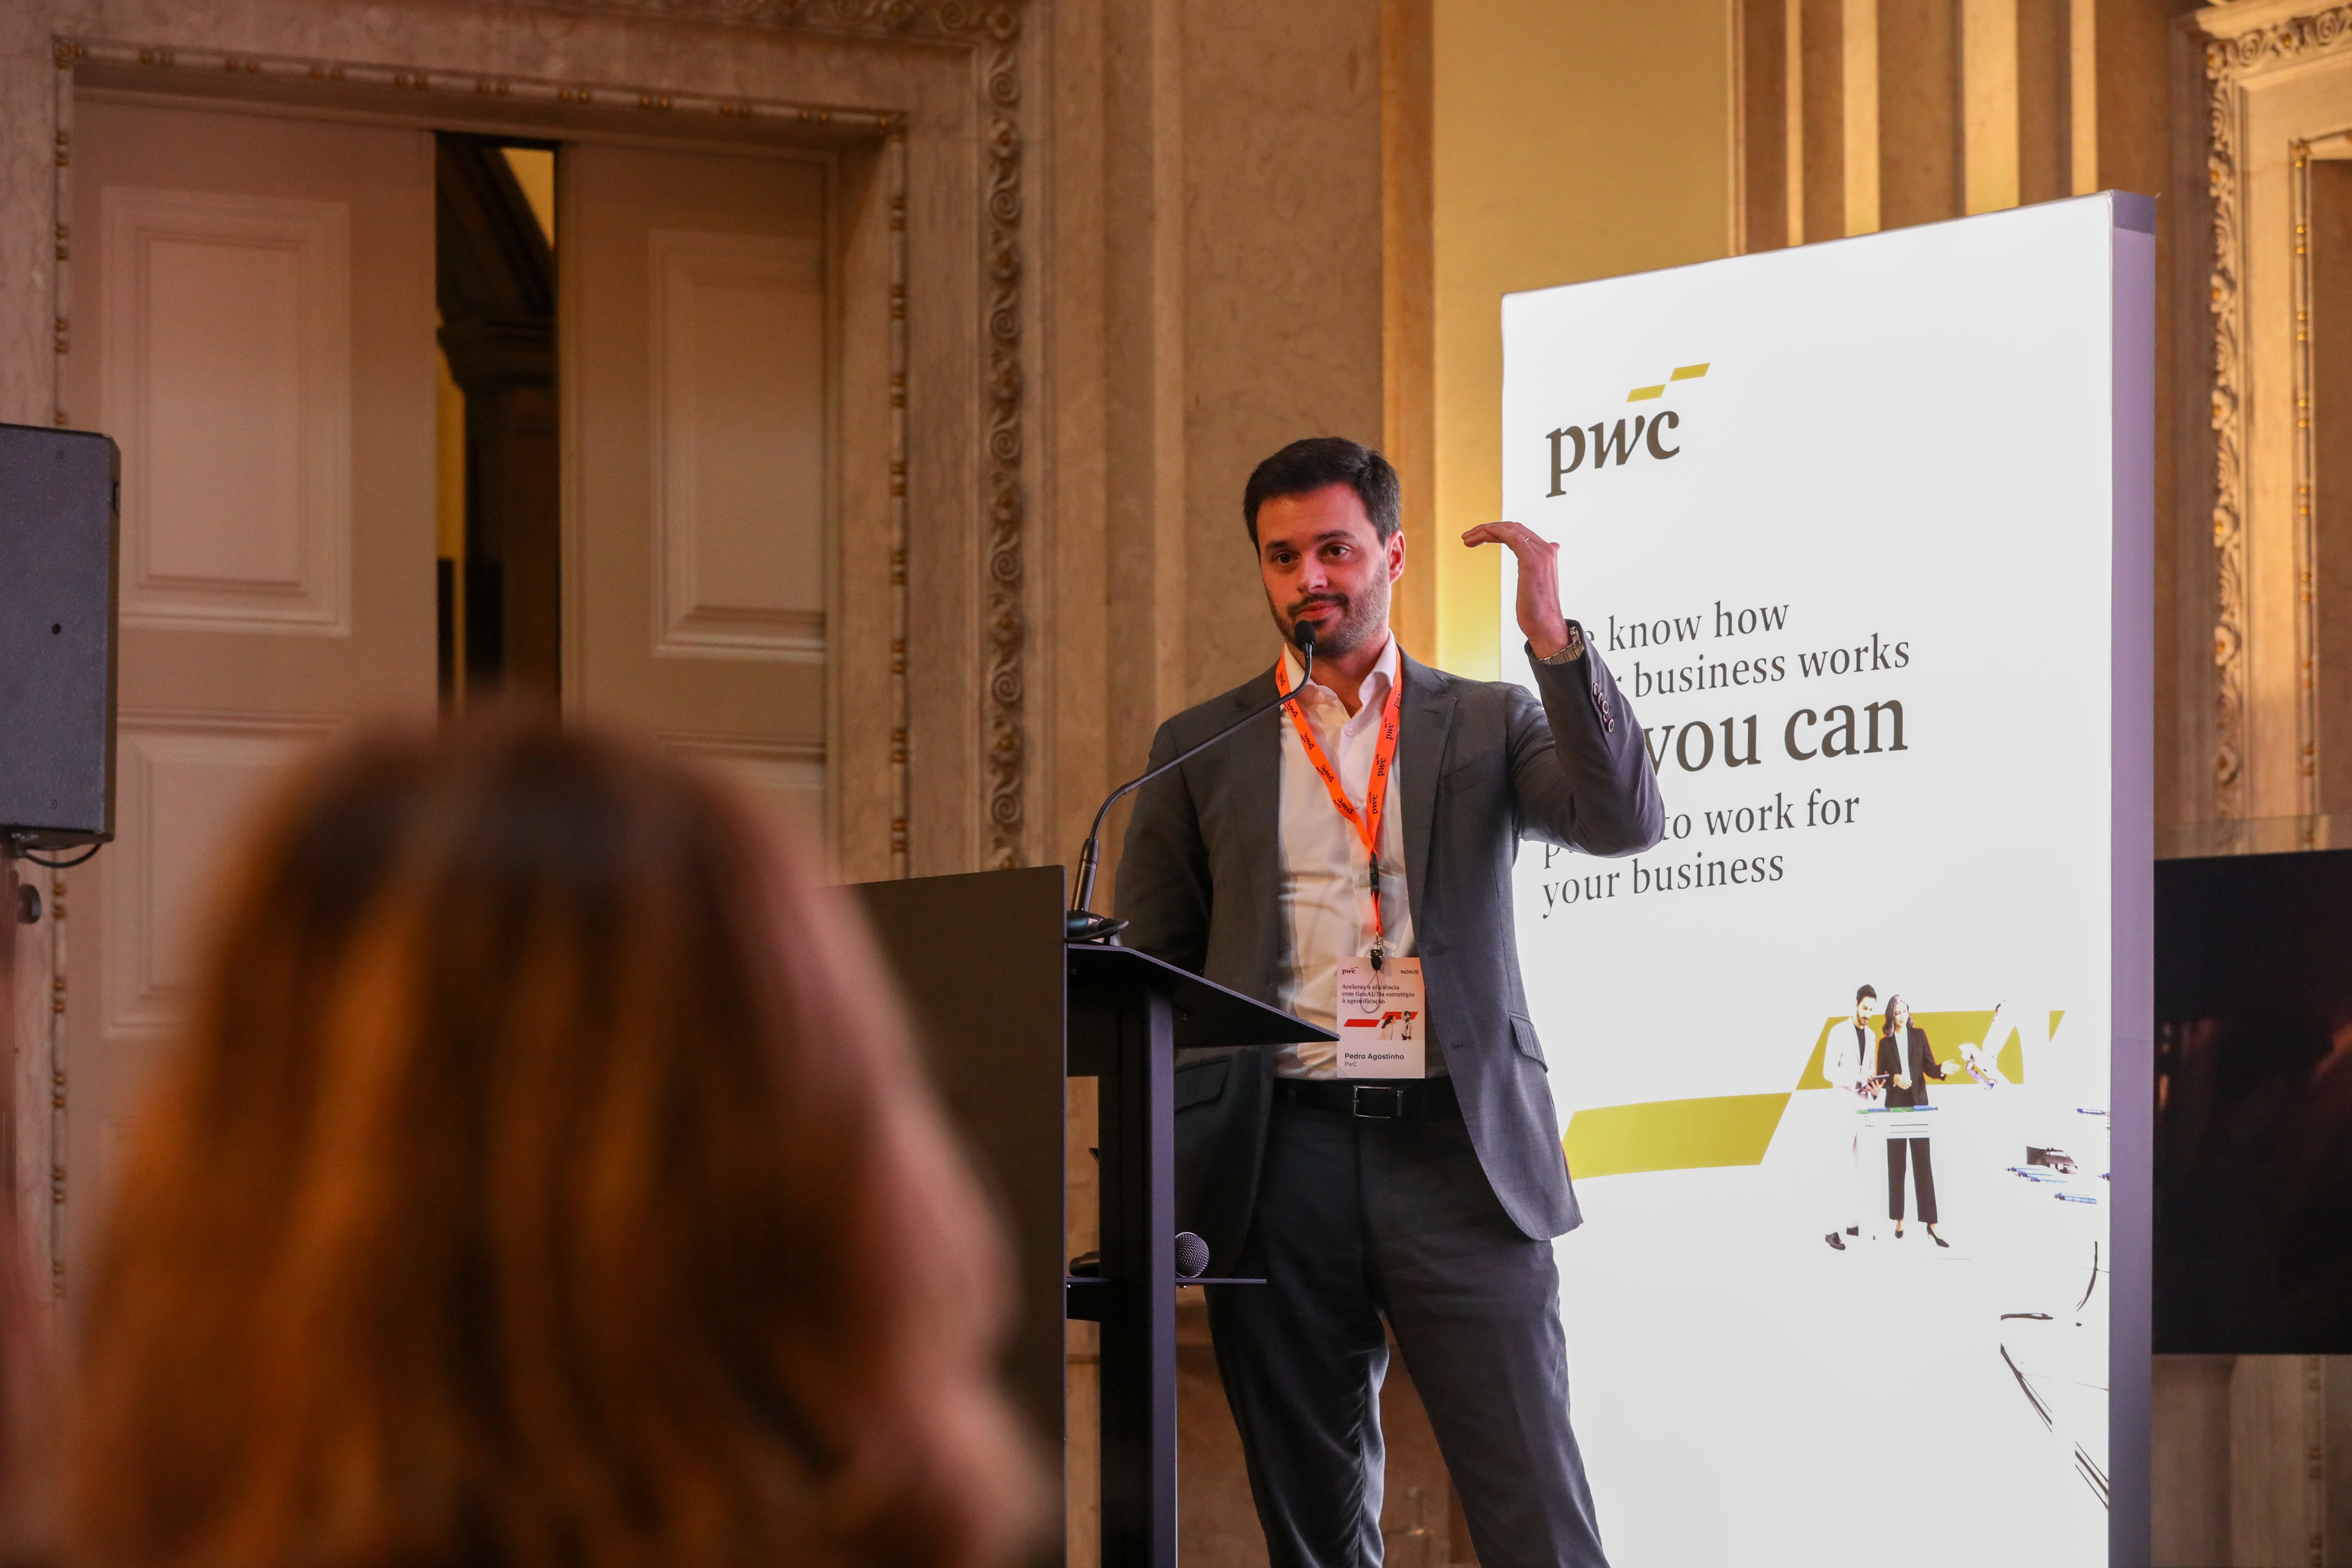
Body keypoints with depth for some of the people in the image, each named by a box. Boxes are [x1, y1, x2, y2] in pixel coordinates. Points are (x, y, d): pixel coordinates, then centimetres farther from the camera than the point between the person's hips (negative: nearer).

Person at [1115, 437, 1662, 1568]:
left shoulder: (1487, 723, 11)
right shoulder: (1199, 748, 14)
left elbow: (1625, 824, -6)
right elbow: (1147, 974, 14)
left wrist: (1553, 640, -16)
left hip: (1456, 1149, -2)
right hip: (1279, 1152, 2)